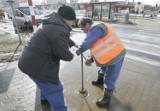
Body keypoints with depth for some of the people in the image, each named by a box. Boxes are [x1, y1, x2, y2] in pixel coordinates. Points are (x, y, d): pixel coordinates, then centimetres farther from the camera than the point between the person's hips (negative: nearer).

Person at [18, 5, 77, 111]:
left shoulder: (52, 23, 11)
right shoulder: (59, 30, -24)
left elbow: (64, 39, 26)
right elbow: (64, 54, -20)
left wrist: (73, 43, 36)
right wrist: (71, 55, 2)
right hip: (38, 66, -11)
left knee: (47, 83, 31)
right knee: (55, 90, 5)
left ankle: (45, 98, 55)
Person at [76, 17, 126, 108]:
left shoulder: (96, 28, -22)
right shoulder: (96, 29, 12)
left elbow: (87, 43, -24)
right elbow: (99, 46, 14)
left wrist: (78, 51, -4)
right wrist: (91, 59, 8)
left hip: (115, 56, -11)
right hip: (113, 54, 11)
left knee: (109, 81, 2)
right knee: (103, 68, 33)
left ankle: (106, 100, 22)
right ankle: (100, 81, 61)